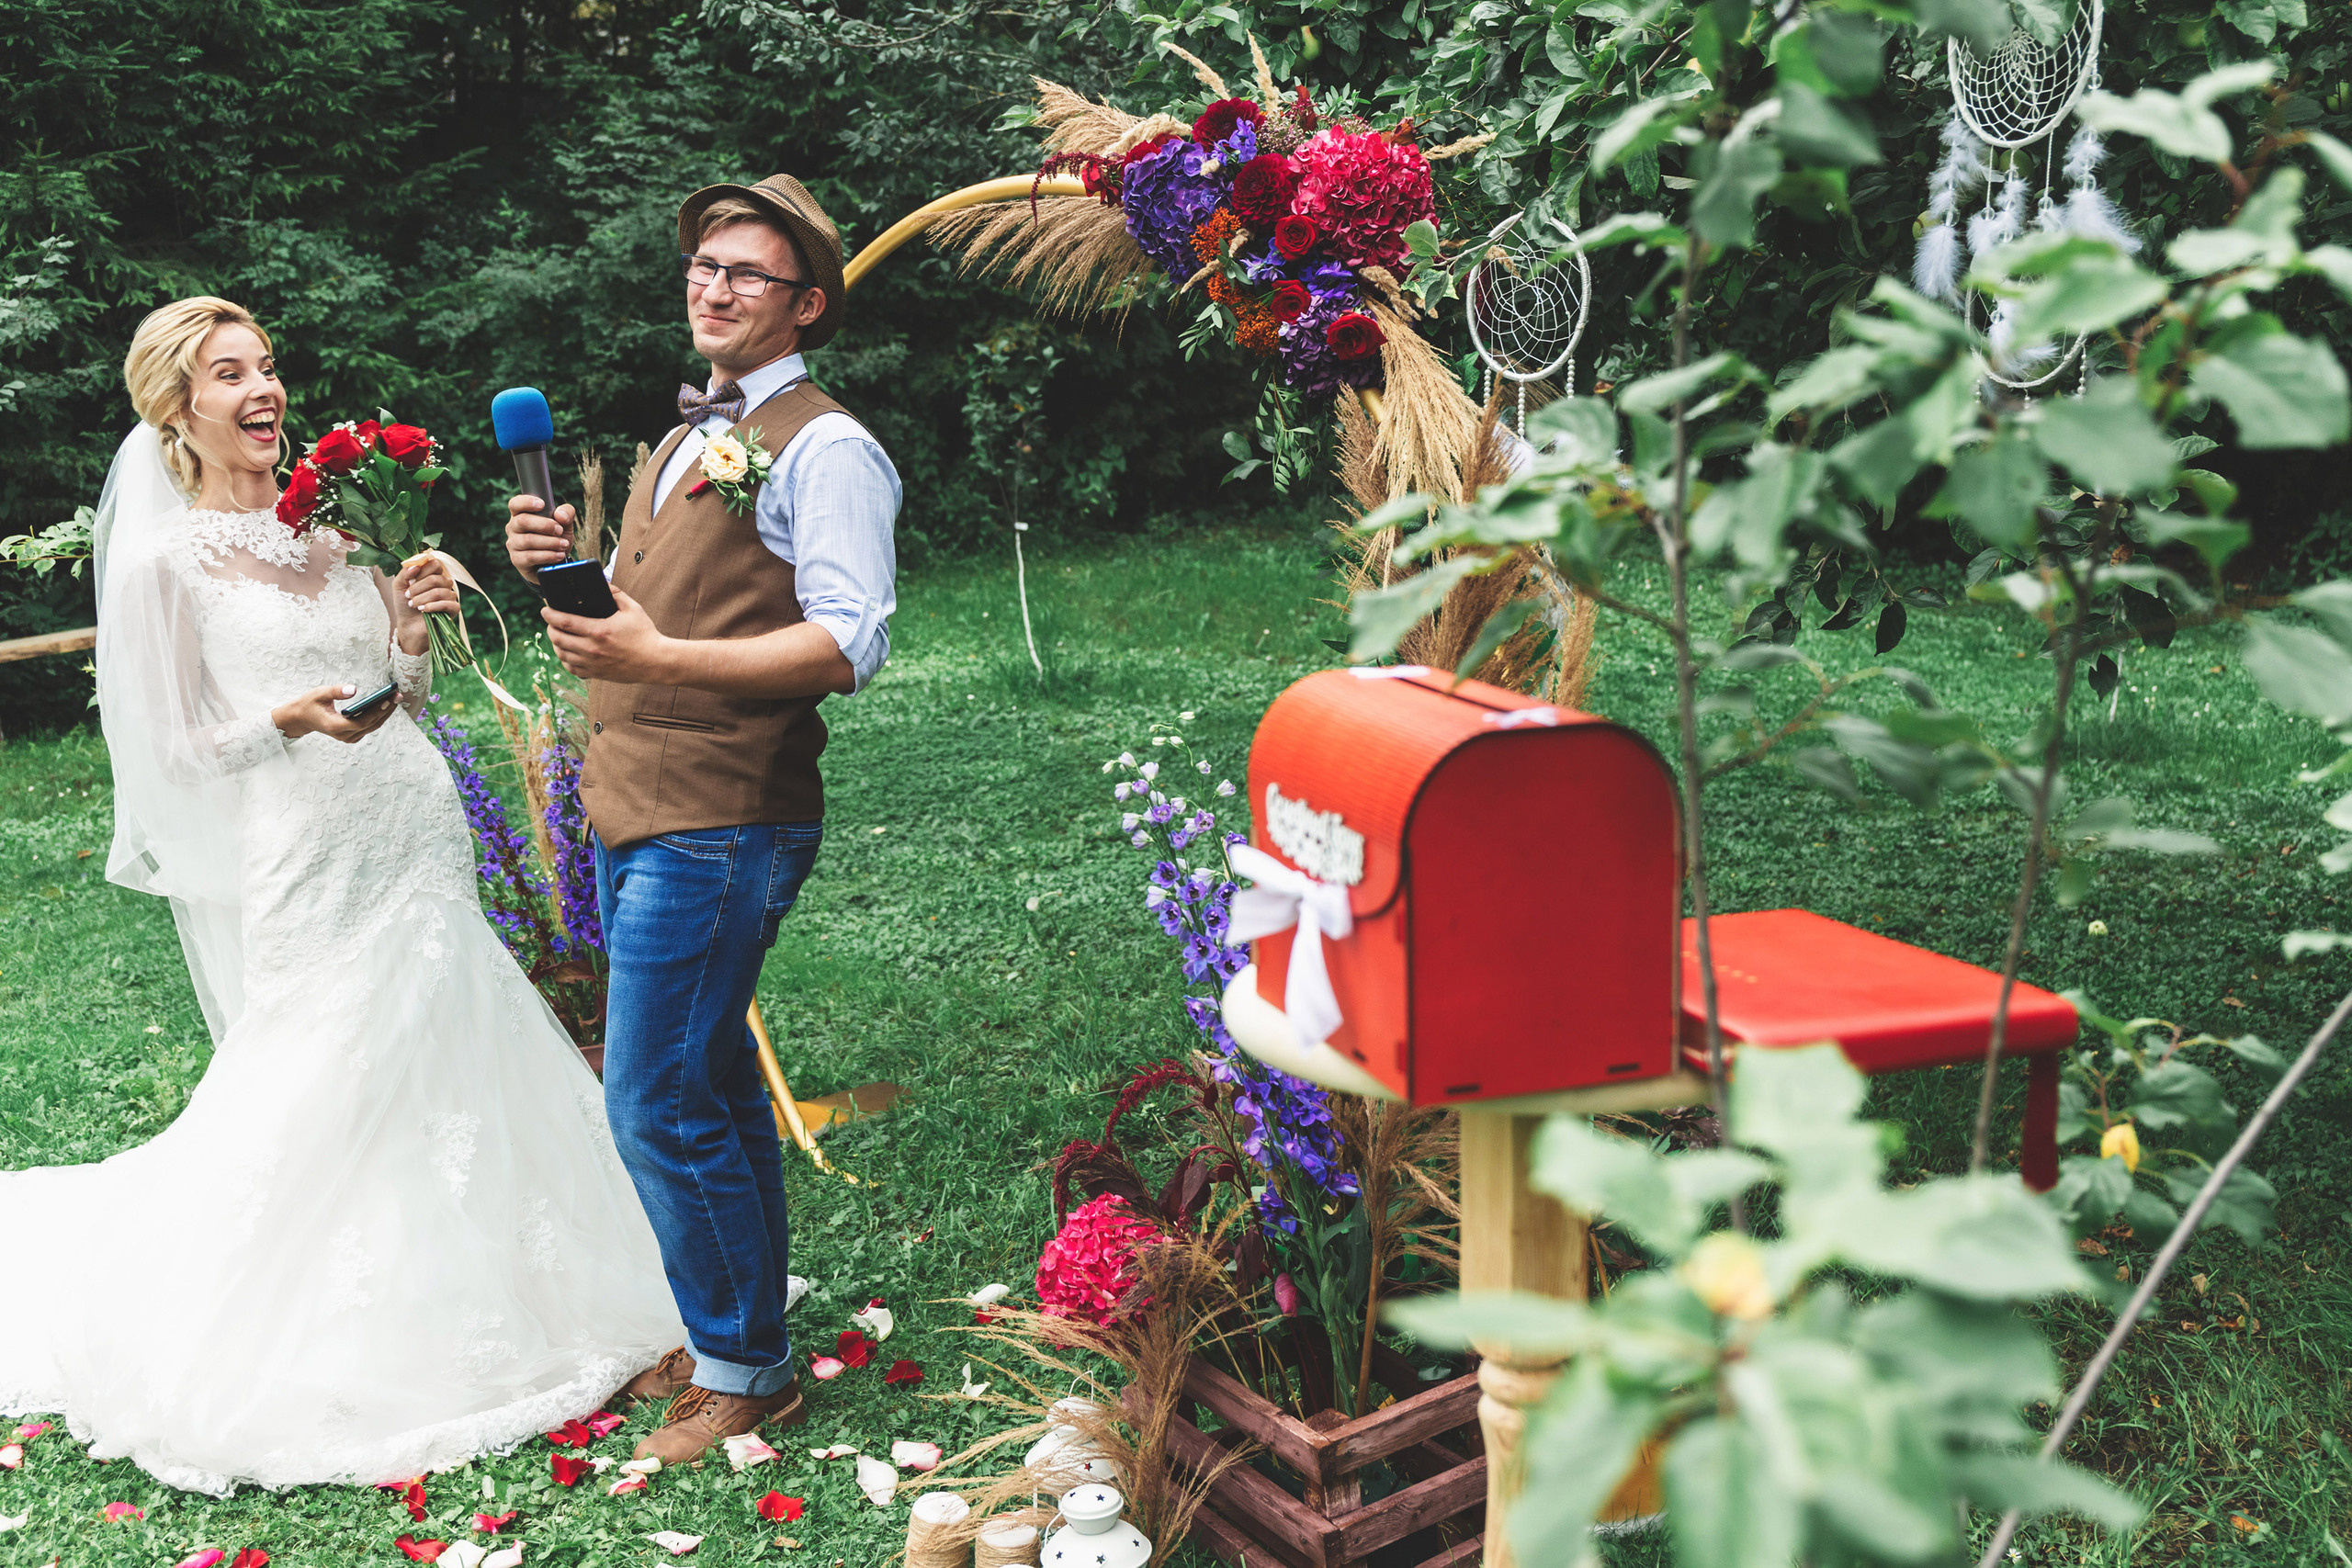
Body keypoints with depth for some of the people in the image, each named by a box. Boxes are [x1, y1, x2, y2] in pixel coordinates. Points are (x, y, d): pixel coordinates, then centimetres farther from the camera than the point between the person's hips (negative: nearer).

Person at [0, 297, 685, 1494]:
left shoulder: (329, 532, 11)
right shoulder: (164, 562, -5)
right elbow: (175, 752, -5)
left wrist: (412, 629, -4)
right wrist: (289, 721, -21)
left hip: (419, 843, 6)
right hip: (310, 867, -6)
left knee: (452, 1072, 11)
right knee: (329, 1095, -1)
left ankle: (455, 1313, 29)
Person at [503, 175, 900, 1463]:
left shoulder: (823, 449, -10)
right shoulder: (687, 440, 19)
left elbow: (850, 643, -20)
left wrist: (661, 658, -27)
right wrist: (564, 563, 4)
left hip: (716, 832, -9)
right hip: (633, 817, 9)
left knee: (658, 1104, -7)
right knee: (712, 1088, 17)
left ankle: (743, 1372, 10)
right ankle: (733, 1334, 31)